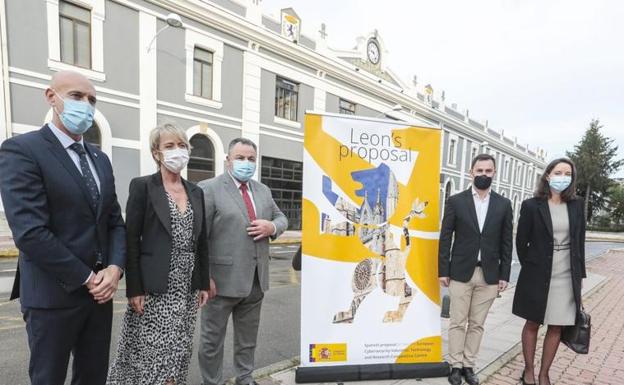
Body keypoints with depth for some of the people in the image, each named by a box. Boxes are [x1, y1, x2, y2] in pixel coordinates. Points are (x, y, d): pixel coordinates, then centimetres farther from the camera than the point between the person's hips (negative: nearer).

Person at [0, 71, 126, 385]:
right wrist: (87, 278, -15)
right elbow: (30, 232, -20)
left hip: (99, 291, 6)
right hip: (53, 295, -6)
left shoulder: (100, 159, 10)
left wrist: (114, 269, -7)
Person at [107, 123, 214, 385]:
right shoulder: (142, 186, -5)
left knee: (179, 352, 12)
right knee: (151, 352, 3)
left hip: (187, 288, 5)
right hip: (154, 288, -4)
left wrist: (204, 283, 9)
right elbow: (132, 241, -9)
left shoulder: (196, 192, 9)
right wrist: (134, 289, -12)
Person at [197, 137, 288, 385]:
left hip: (256, 279, 6)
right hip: (223, 279, -6)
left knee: (248, 337, 22)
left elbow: (281, 218, 18)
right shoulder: (209, 189, -8)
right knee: (212, 338, 12)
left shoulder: (263, 190, 12)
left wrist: (272, 227, -6)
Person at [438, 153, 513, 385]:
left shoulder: (503, 204, 5)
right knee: (458, 323, 6)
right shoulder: (456, 201, -2)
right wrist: (443, 270, -6)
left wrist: (504, 275, 2)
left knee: (477, 324, 12)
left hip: (489, 275, 2)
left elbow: (506, 242, 6)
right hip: (461, 272, -2)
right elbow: (445, 238, -2)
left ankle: (469, 365, 25)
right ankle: (456, 366, 19)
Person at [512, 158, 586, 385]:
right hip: (537, 276, -3)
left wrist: (579, 275, 7)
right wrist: (530, 268, 3)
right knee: (532, 324, 9)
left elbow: (580, 242, 8)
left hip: (567, 278, 3)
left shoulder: (576, 206, 3)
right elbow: (521, 241, -2)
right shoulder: (531, 206, -8)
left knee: (556, 327, 11)